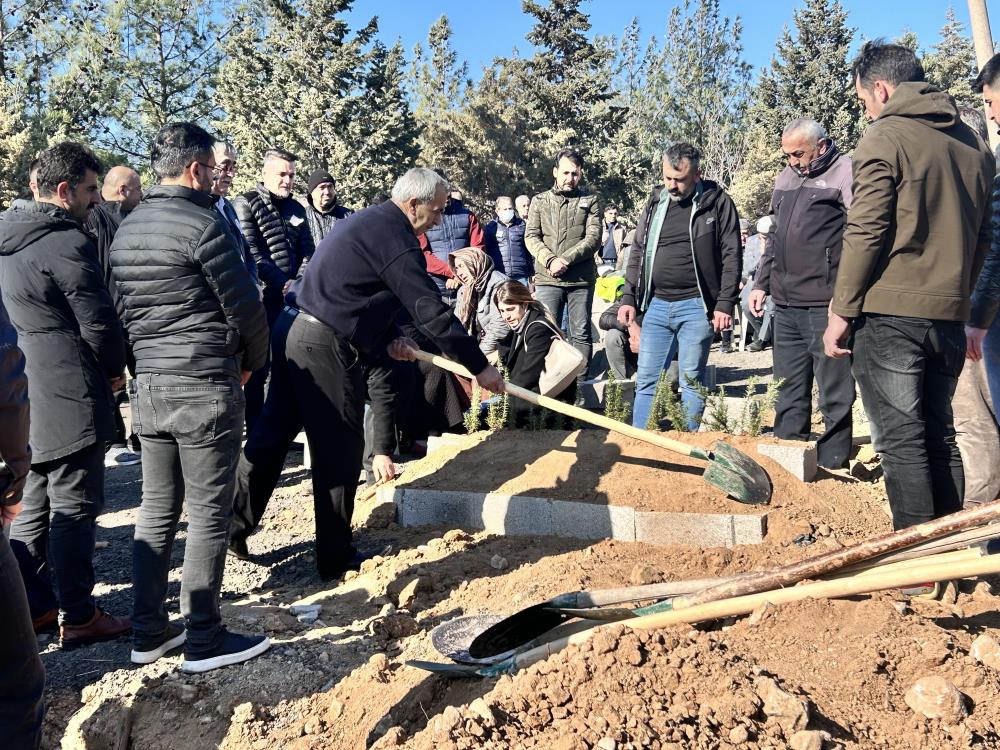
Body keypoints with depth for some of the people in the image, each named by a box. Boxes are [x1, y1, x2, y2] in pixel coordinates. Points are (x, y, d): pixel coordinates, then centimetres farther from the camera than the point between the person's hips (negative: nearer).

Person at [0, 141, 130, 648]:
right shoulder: (67, 242, -17)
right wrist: (115, 369, 2)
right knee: (74, 509, 0)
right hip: (71, 396, -9)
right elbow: (99, 323, -16)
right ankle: (78, 617, 9)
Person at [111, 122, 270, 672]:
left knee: (157, 510, 15)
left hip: (147, 384, 8)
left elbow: (124, 309, 15)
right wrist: (252, 361, 6)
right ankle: (203, 640, 11)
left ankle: (148, 633, 24)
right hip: (205, 386, -8)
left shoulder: (125, 230, 11)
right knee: (209, 515, 2)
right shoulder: (201, 224, -13)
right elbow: (244, 306, -11)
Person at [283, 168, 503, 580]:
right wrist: (480, 366, -12)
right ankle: (335, 560, 12)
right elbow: (432, 310, -18)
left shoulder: (370, 221, 17)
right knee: (341, 451, 0)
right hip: (327, 348, -10)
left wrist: (388, 338, 14)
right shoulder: (394, 237, -15)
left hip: (301, 334, 10)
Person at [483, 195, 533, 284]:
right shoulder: (490, 227, 6)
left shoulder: (522, 225, 9)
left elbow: (530, 250, 12)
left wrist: (532, 273, 10)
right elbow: (486, 251, 7)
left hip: (520, 276, 1)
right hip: (499, 275, -1)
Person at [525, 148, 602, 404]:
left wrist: (566, 260, -15)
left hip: (581, 279, 0)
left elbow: (594, 238, -3)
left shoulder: (590, 201, 7)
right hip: (547, 279, 1)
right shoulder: (540, 201, 11)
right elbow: (531, 237, 3)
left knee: (581, 333, 4)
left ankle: (579, 385, 10)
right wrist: (550, 260, -14)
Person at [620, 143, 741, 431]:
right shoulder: (656, 202, 11)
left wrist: (725, 303, -11)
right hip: (657, 305, 4)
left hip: (695, 306, -4)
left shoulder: (717, 202, -2)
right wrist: (628, 298, 8)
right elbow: (637, 252, 15)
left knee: (691, 383, 3)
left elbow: (731, 256, -5)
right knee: (647, 381, 6)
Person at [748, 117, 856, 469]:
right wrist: (761, 283, 20)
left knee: (834, 393, 0)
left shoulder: (846, 173, -5)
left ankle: (832, 466, 9)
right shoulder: (786, 178, 19)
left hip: (825, 306, -7)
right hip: (785, 304, 7)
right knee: (789, 391, 13)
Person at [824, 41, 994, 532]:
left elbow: (865, 233, -13)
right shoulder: (972, 143, 16)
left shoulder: (885, 137, -7)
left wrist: (841, 312, -8)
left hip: (888, 313, -7)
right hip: (948, 318, 7)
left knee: (900, 440, -3)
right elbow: (981, 237, 18)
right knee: (938, 434, 14)